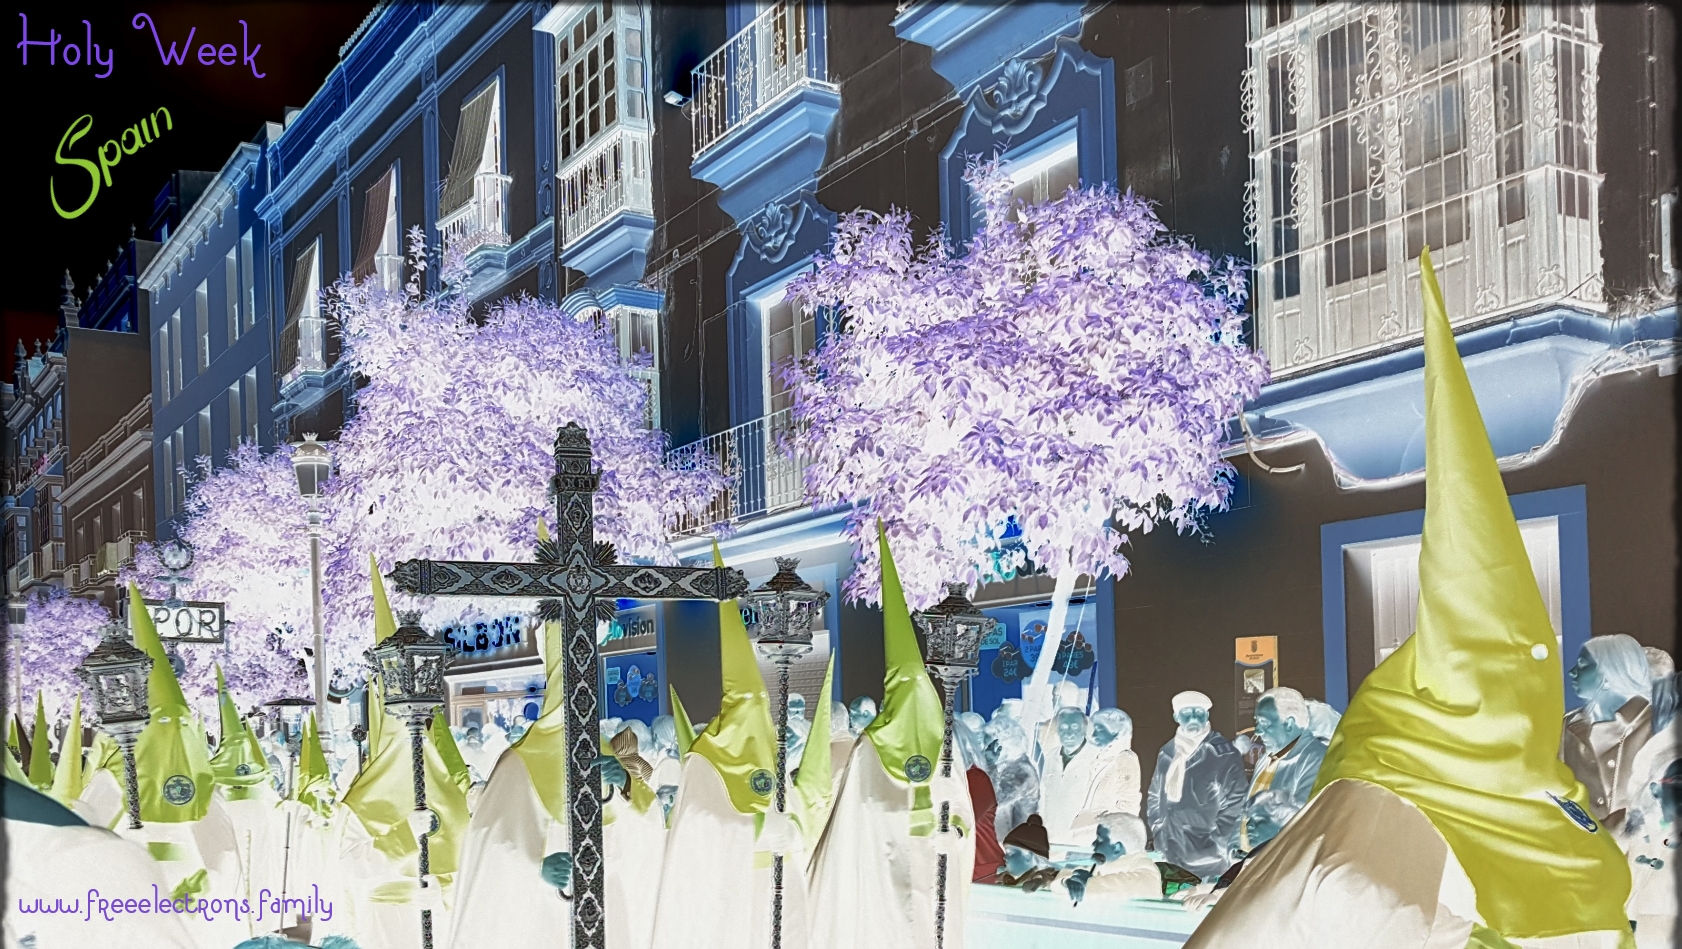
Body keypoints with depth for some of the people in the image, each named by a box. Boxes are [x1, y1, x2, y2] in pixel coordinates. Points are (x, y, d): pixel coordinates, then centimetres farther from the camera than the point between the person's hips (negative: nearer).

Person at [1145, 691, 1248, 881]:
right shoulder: (1167, 753, 13)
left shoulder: (1225, 755, -4)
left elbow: (1235, 803, -7)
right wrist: (1159, 833, 9)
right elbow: (1155, 796, 21)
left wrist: (1215, 843, -10)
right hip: (1171, 854, 5)